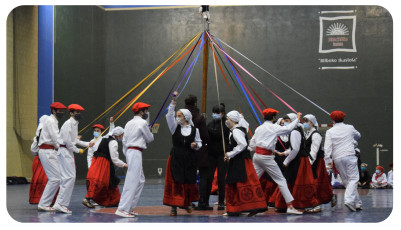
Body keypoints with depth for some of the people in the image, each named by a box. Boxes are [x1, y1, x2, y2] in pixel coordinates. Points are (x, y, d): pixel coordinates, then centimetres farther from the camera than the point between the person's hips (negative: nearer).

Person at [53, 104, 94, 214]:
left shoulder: (75, 124, 17)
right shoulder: (68, 124, -14)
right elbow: (67, 141, -18)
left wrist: (87, 144, 18)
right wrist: (78, 150, -8)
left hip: (68, 152, 10)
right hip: (64, 151, -10)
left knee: (67, 178, 8)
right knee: (69, 177, -14)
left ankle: (61, 204, 10)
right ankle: (60, 204, -14)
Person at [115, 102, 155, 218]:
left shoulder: (129, 123, 17)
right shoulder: (142, 123, -8)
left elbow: (124, 140, 16)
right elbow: (149, 139, 1)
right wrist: (149, 134, 22)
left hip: (129, 151, 9)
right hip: (136, 152, -9)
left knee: (140, 180, 16)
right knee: (132, 181, -11)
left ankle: (130, 207, 16)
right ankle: (122, 209, -15)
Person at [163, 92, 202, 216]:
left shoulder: (194, 129, 4)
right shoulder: (175, 127, 4)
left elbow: (199, 143, 11)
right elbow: (169, 115, -8)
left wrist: (195, 144, -12)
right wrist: (173, 102, -17)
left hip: (189, 159, 0)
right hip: (176, 158, 0)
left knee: (189, 181, 7)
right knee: (175, 182, -4)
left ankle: (188, 203, 28)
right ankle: (174, 207, -2)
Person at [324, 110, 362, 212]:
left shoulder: (329, 132, 5)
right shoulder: (350, 128, 7)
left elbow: (327, 148, -4)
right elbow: (358, 136, 28)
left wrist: (327, 161, -4)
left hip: (337, 159, 2)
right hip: (350, 156, -2)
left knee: (346, 180, 10)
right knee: (353, 179, -3)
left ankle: (357, 203, 13)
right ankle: (349, 200, -25)